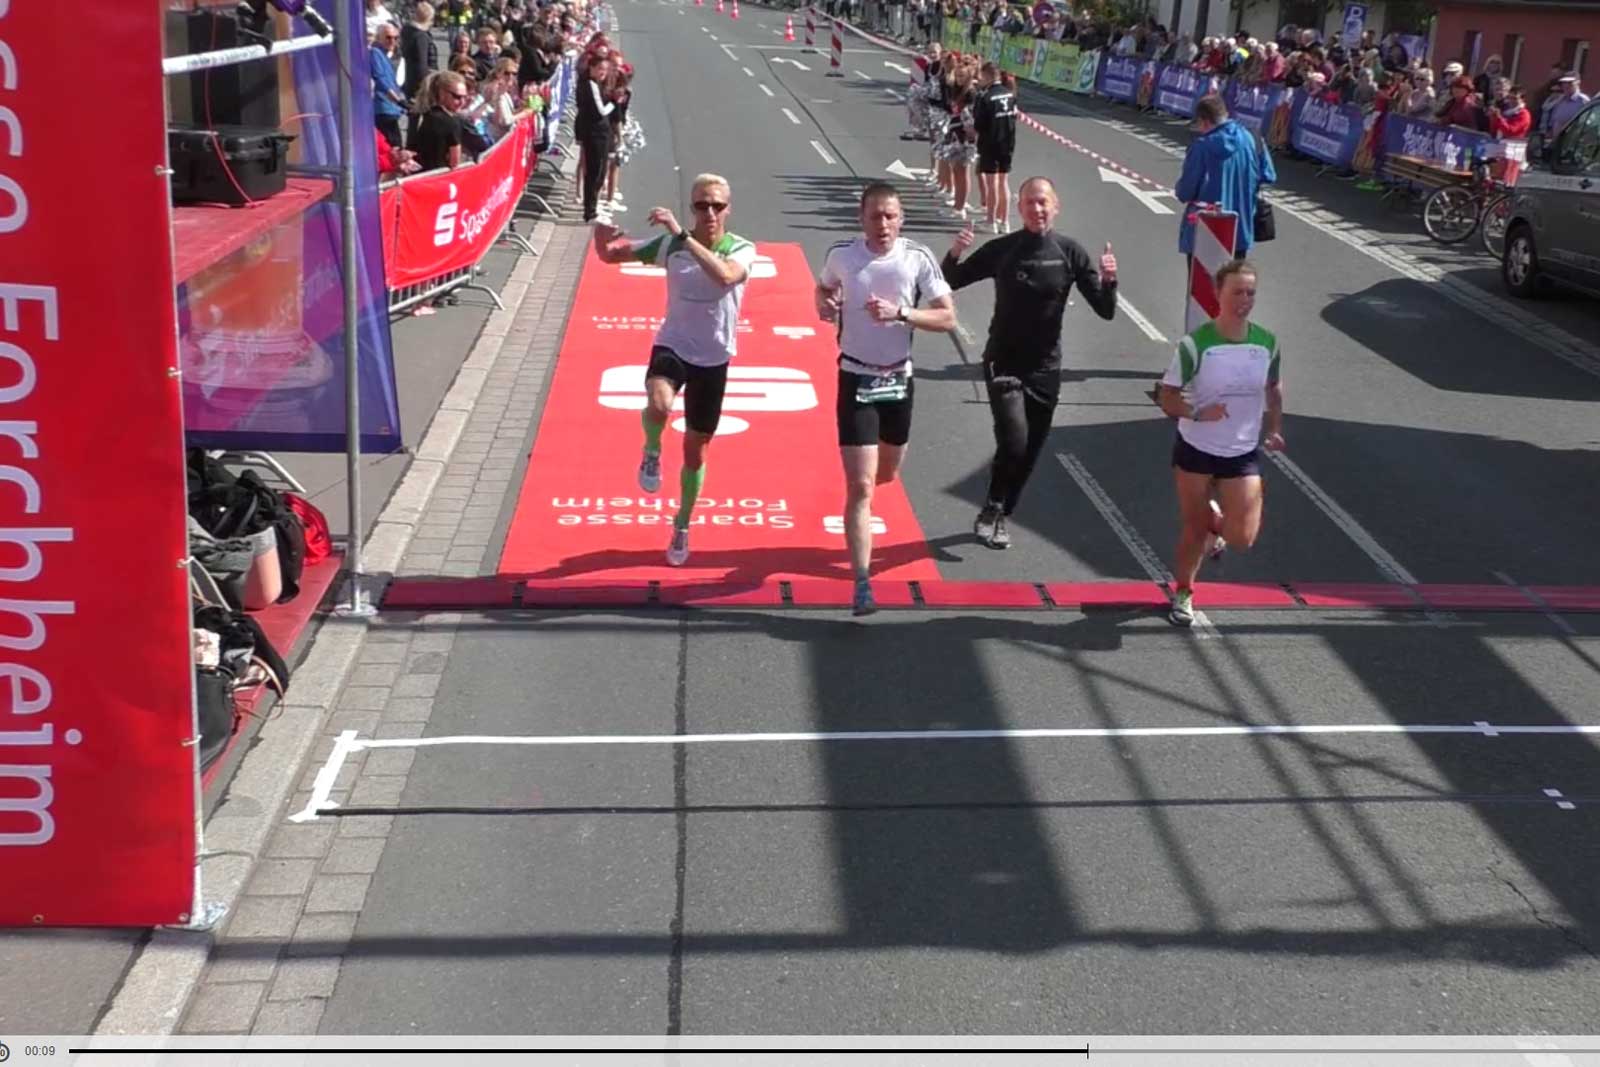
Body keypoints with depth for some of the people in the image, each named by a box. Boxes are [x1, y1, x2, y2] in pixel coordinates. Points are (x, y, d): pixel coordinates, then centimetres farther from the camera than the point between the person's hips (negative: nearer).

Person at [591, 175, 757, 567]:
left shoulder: (742, 249, -13)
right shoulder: (670, 244, -7)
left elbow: (725, 275, -37)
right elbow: (610, 254, 1)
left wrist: (682, 235, -44)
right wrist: (602, 236, -23)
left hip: (713, 359, 0)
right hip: (672, 346, 0)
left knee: (695, 451, 12)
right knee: (658, 403, -36)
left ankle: (682, 526, 36)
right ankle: (652, 452, -1)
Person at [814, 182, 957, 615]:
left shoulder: (918, 258, -8)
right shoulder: (841, 254, -6)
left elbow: (947, 319, -10)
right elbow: (824, 287, 17)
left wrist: (900, 312, -24)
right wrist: (824, 304, -7)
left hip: (899, 379, 2)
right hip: (856, 380, -2)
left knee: (886, 475, 21)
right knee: (861, 486, -11)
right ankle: (862, 585, -9)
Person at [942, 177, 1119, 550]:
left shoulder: (1070, 252, -4)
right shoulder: (1001, 250, -7)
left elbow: (1106, 311, -2)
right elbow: (950, 282, 3)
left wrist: (1109, 279, -21)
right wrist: (954, 253, -17)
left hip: (1045, 367, 3)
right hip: (1003, 363, -2)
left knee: (1030, 452, 10)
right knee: (1014, 441, -19)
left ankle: (1000, 516, 30)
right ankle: (991, 511, 4)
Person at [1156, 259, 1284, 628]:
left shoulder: (1267, 343, -3)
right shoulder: (1196, 344, -15)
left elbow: (1273, 387, 16)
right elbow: (1167, 395, -12)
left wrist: (1275, 427, 11)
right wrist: (1197, 413, -28)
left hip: (1243, 453, 2)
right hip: (1196, 449, -2)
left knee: (1242, 538, -6)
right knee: (1193, 529, 7)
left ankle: (1215, 521, 30)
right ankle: (1183, 593, 31)